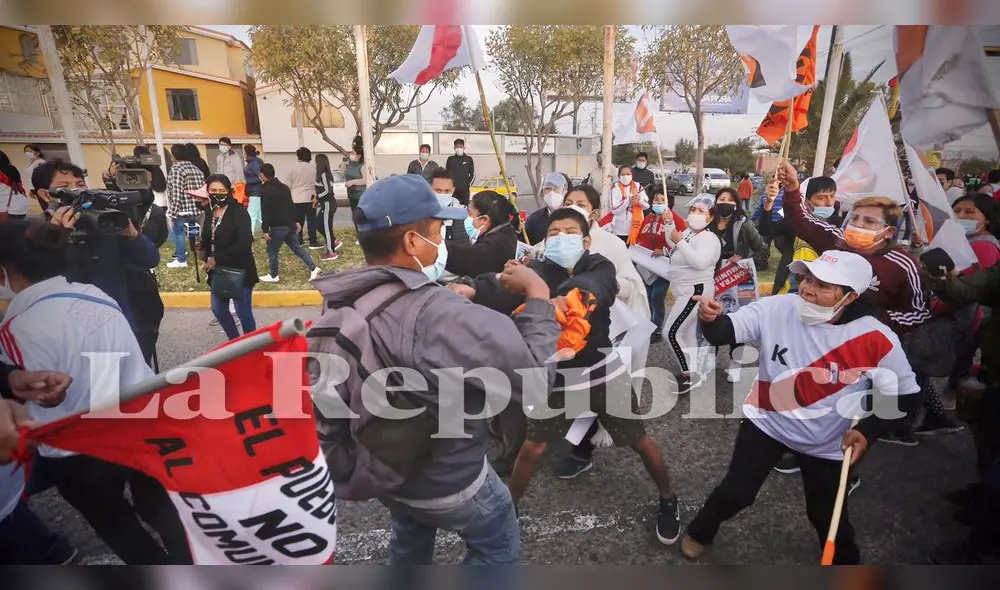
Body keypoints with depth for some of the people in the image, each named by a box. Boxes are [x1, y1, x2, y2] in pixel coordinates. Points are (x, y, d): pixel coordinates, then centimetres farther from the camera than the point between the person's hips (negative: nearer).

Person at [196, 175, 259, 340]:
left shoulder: (239, 212, -15)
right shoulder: (210, 212, 6)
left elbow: (244, 244, -23)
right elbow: (209, 240, 14)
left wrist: (217, 259, -18)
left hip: (238, 271, -7)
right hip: (218, 271, 8)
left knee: (244, 312, 0)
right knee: (218, 309, 17)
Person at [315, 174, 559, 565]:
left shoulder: (345, 302, -10)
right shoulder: (442, 316, -38)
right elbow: (534, 376, -34)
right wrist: (538, 297, -23)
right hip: (449, 479, -7)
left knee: (409, 540, 35)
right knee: (498, 548, 23)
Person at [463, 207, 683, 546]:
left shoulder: (600, 267, -11)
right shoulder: (540, 271, -8)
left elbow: (592, 288, -37)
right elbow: (507, 293, -29)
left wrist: (550, 295, -59)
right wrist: (474, 291, -53)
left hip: (603, 371, -1)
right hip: (559, 375, 1)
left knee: (640, 442, 12)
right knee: (532, 447, 6)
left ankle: (668, 500, 40)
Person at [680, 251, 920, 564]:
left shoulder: (877, 340, -20)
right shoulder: (776, 308, -19)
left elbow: (904, 394, -7)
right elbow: (724, 332, -20)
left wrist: (867, 430, -15)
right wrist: (710, 318, -42)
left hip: (827, 443, 0)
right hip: (767, 423, 0)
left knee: (827, 517, 16)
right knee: (735, 493, 5)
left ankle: (845, 560, 49)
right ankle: (699, 533, 34)